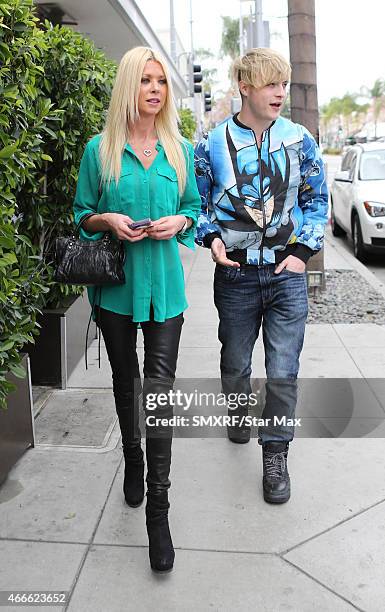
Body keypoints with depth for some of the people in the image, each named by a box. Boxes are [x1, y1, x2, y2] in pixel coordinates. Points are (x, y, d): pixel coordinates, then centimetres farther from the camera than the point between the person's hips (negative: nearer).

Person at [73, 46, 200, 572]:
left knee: (160, 385, -7)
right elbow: (83, 213, 7)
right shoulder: (100, 149, 0)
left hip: (164, 282, 0)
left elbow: (193, 208, 14)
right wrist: (109, 220, -14)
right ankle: (132, 461, 40)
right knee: (125, 380, 15)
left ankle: (158, 508, 1)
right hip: (115, 282, 0)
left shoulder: (180, 150, 6)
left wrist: (178, 222, -9)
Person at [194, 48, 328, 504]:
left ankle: (275, 454, 18)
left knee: (283, 373, 0)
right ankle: (239, 413, 47)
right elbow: (197, 201, 9)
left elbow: (316, 199, 8)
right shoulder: (212, 144, -1)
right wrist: (211, 236, -9)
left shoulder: (299, 139, 2)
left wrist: (303, 250, -2)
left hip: (286, 273, 0)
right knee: (235, 364, 16)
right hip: (235, 275, 0)